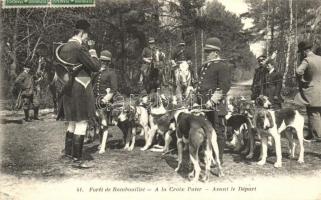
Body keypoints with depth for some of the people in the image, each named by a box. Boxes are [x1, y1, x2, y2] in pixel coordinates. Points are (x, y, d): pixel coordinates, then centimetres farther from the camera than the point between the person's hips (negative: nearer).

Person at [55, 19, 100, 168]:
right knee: (82, 123, -2)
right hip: (80, 89, -9)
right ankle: (77, 159, 3)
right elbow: (96, 66, -13)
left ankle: (68, 151, 36)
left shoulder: (64, 48, 10)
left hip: (69, 89, 9)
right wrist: (92, 49, -4)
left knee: (73, 122, 22)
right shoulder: (79, 48, -19)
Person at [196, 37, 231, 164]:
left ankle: (218, 158, 8)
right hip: (204, 104, 8)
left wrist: (212, 100, -21)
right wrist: (199, 100, 18)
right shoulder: (205, 66, 19)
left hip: (216, 105, -8)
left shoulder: (222, 66, -8)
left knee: (218, 131, 1)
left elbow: (225, 86, -16)